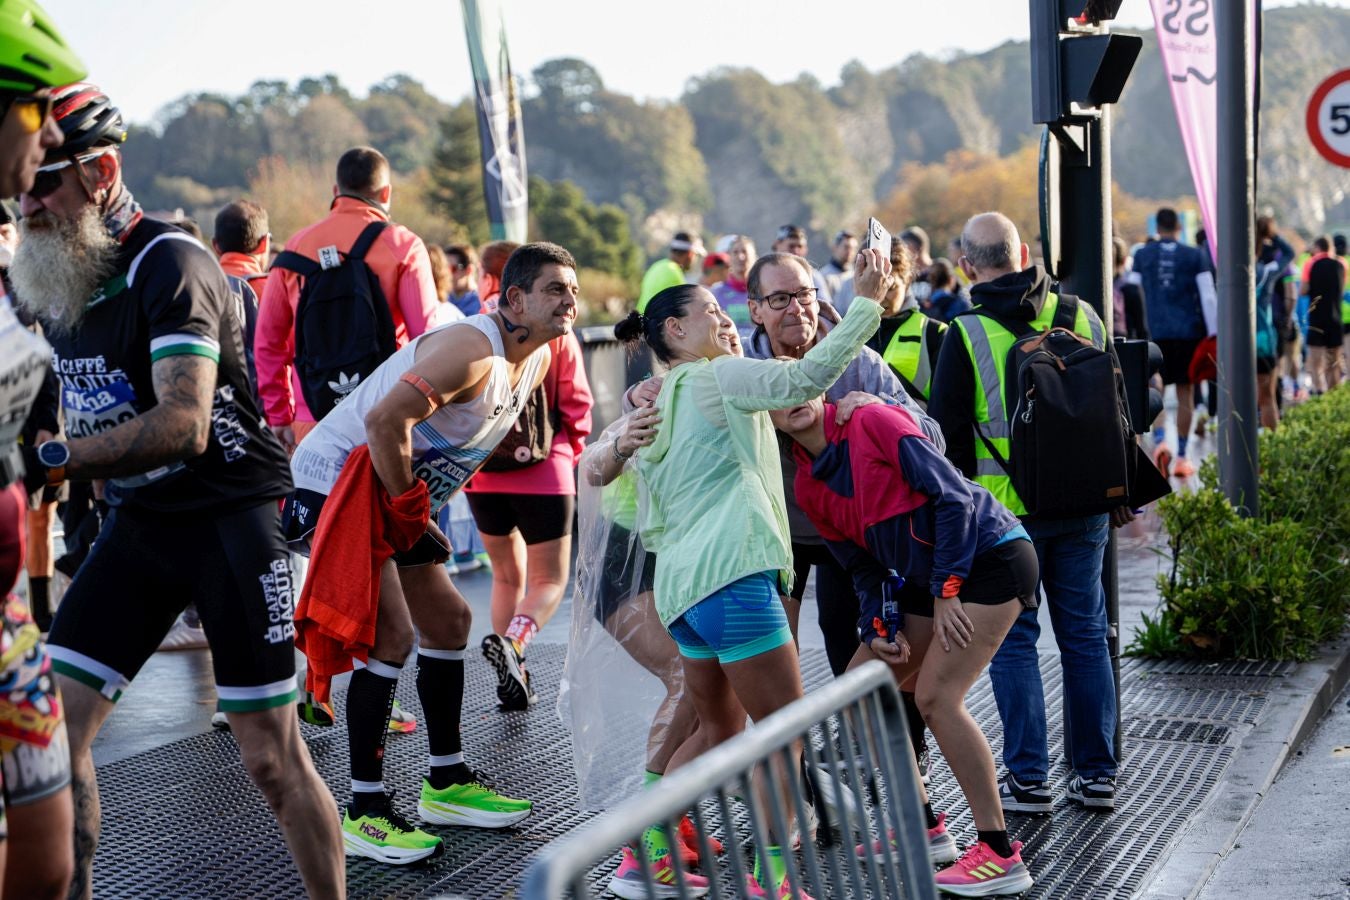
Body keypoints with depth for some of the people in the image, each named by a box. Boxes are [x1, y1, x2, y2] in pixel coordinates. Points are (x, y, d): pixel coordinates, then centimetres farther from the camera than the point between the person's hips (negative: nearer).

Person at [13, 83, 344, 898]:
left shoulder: (169, 265, -19)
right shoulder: (56, 276, 6)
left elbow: (182, 424, -30)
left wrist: (50, 458, -35)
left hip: (230, 517, -7)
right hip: (139, 522, 7)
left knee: (271, 754, -3)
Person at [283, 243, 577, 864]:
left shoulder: (537, 360, 6)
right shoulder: (473, 350, -26)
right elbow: (385, 419, -35)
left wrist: (419, 508, 10)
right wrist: (409, 507, -22)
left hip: (397, 494, 10)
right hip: (335, 482, -10)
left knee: (449, 621, 12)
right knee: (390, 635, -16)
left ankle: (447, 783, 24)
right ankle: (364, 813, -8)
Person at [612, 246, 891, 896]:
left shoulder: (654, 411, 23)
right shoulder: (717, 377, -1)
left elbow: (649, 526, 23)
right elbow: (806, 377, -17)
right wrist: (865, 302, -14)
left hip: (681, 583, 9)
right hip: (731, 574, -9)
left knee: (721, 732, 19)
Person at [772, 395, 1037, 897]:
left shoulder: (872, 421, -15)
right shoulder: (807, 486, 7)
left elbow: (953, 496, -17)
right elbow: (862, 566, 13)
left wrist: (946, 590, -16)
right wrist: (879, 629, -2)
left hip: (992, 557, -8)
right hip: (931, 578, 9)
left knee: (937, 695, -18)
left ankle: (1001, 856, -11)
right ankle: (925, 829, 18)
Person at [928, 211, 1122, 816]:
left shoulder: (966, 335, -8)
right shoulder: (1081, 316, 4)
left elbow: (948, 433, -5)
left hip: (1006, 508, -4)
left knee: (1014, 640, 5)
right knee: (1085, 634, 11)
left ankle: (1028, 777, 6)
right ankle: (1097, 774, 16)